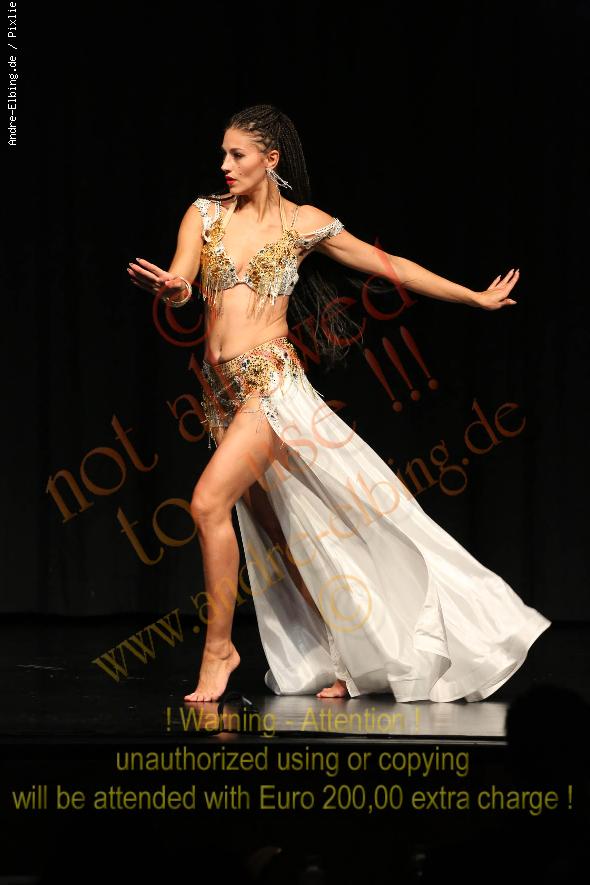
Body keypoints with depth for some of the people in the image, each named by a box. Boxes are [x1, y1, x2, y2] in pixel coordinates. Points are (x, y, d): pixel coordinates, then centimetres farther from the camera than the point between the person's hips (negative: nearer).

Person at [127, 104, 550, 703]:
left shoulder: (303, 223, 3)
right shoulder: (206, 214, 10)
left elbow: (390, 266, 11)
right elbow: (179, 284, -3)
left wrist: (477, 297, 15)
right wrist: (170, 288, -29)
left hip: (271, 380, -4)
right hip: (221, 389, 4)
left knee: (209, 502, -21)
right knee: (278, 531, 7)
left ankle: (218, 647, -6)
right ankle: (350, 660, 17)